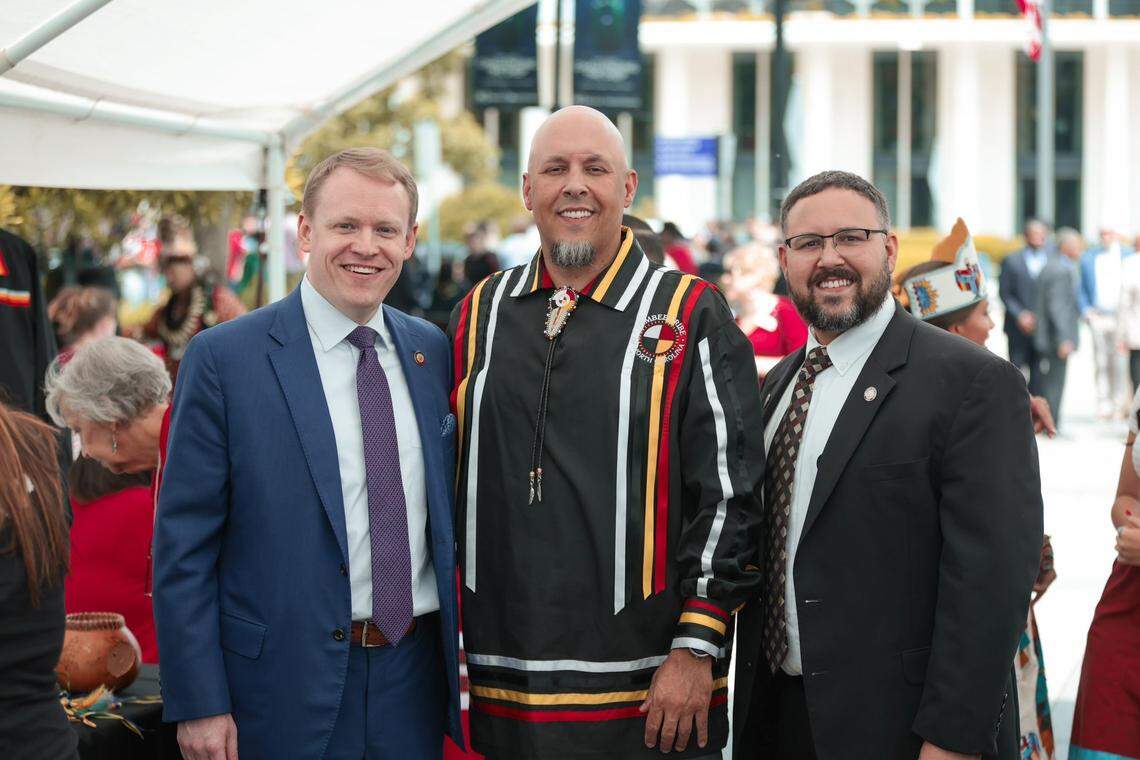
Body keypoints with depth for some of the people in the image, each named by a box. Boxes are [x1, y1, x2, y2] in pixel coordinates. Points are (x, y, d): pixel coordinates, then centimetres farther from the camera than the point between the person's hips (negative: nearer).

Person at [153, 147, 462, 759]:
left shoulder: (434, 352, 7)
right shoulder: (222, 358, -7)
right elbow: (183, 544, -8)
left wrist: (466, 654, 9)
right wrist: (198, 704, -12)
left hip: (414, 684, 4)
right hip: (286, 685, -4)